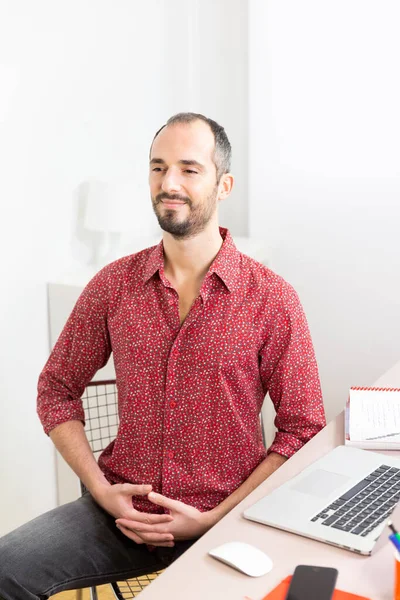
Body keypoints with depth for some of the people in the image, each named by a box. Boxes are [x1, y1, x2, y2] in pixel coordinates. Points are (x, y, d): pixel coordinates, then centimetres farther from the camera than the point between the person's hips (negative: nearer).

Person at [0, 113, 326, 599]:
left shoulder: (272, 298, -7)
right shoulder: (113, 284, 1)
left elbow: (302, 430, -4)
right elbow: (57, 391, 8)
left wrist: (215, 518, -11)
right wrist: (102, 490, -4)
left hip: (221, 517, -1)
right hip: (120, 507, 2)